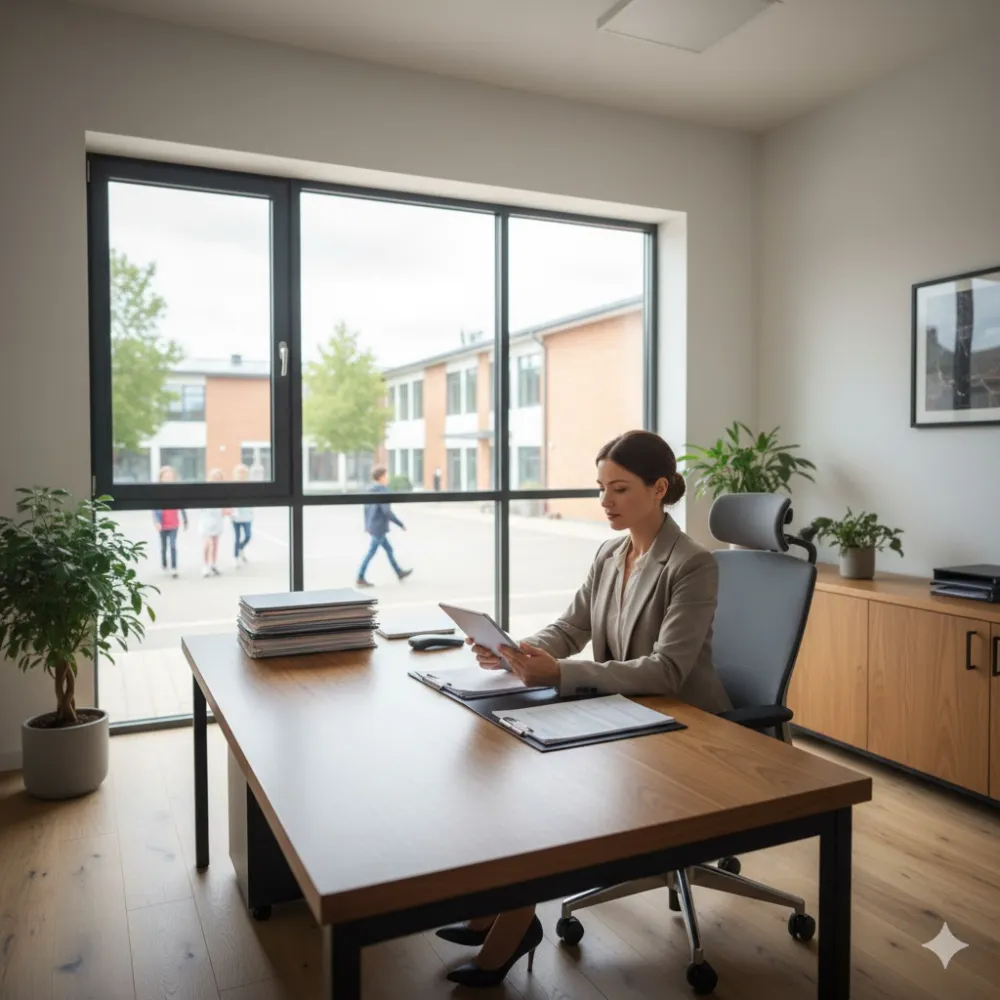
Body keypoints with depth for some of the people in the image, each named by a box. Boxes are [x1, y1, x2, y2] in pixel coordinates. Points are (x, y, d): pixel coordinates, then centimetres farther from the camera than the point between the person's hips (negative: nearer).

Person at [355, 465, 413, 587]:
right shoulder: (382, 491, -20)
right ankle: (360, 579, 2)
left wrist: (367, 525, 24)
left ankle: (399, 572, 28)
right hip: (379, 528, -9)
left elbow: (366, 508, 15)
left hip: (373, 527, 9)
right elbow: (387, 511, -24)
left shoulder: (370, 490, 8)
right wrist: (401, 524, -17)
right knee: (371, 553, -3)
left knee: (389, 549, 18)